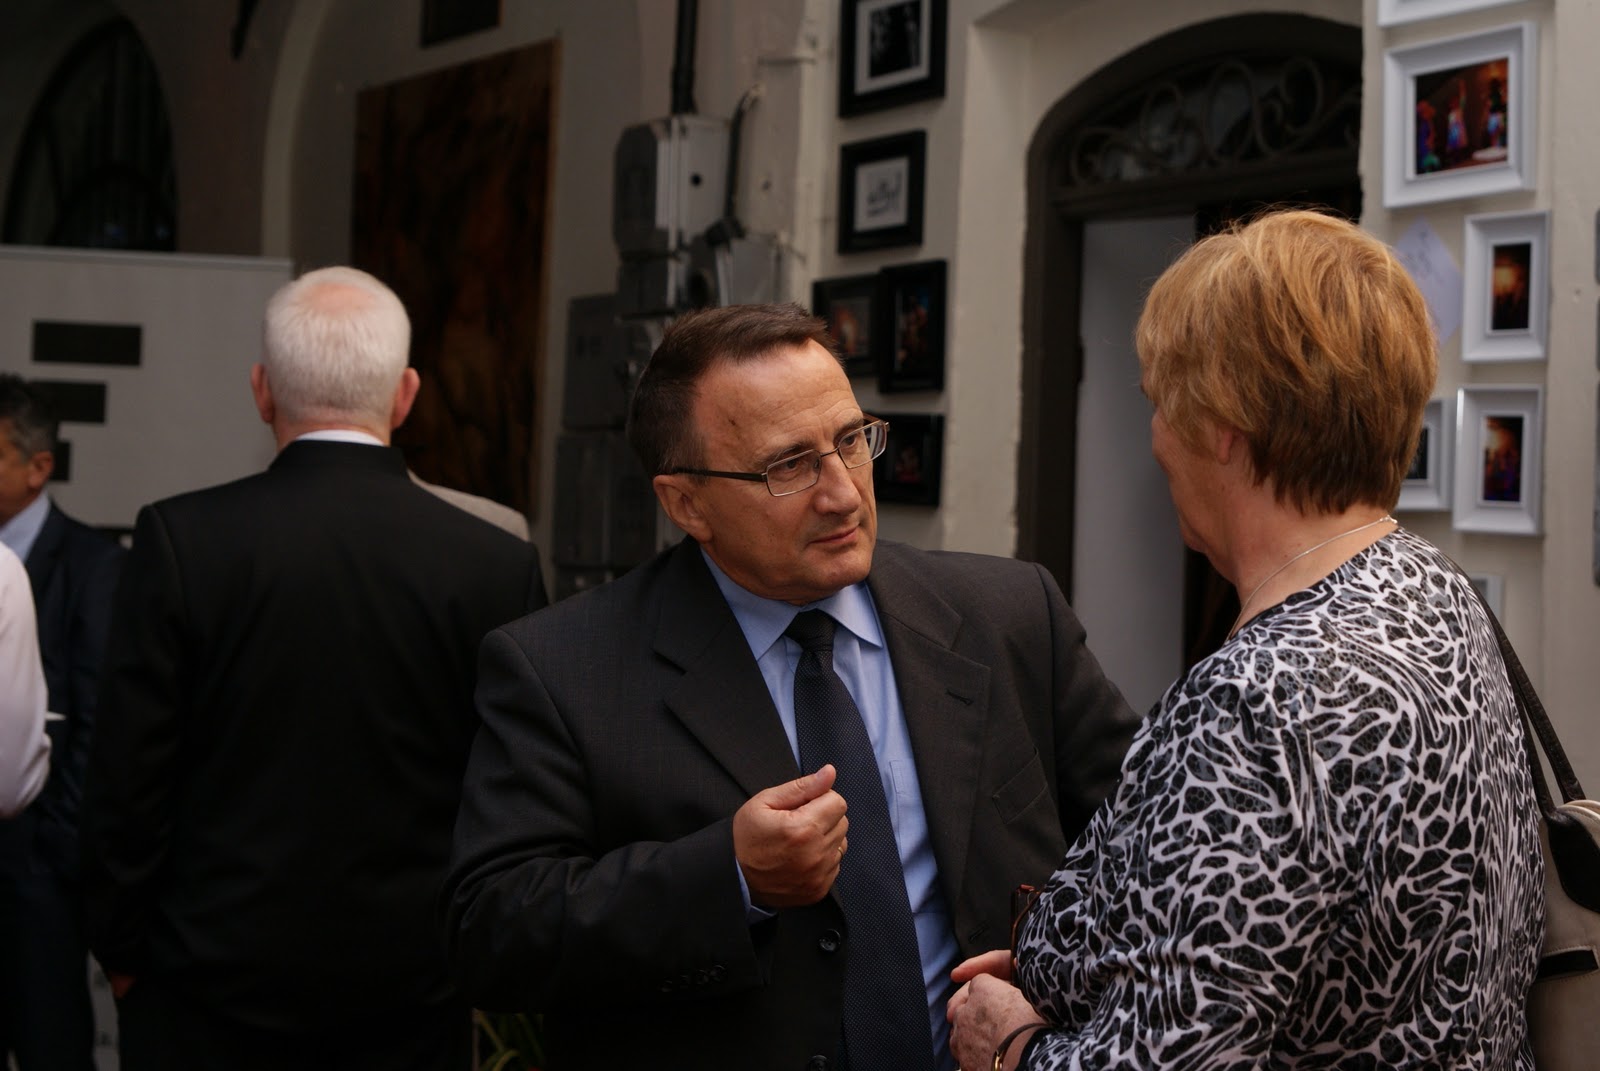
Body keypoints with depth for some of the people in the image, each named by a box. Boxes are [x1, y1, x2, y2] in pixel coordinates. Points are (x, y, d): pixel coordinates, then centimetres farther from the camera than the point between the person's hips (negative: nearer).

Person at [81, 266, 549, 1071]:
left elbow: (124, 784, -6)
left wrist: (122, 952, 7)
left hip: (208, 1000, -1)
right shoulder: (500, 564, -7)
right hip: (413, 1001, 1)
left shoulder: (181, 540, -10)